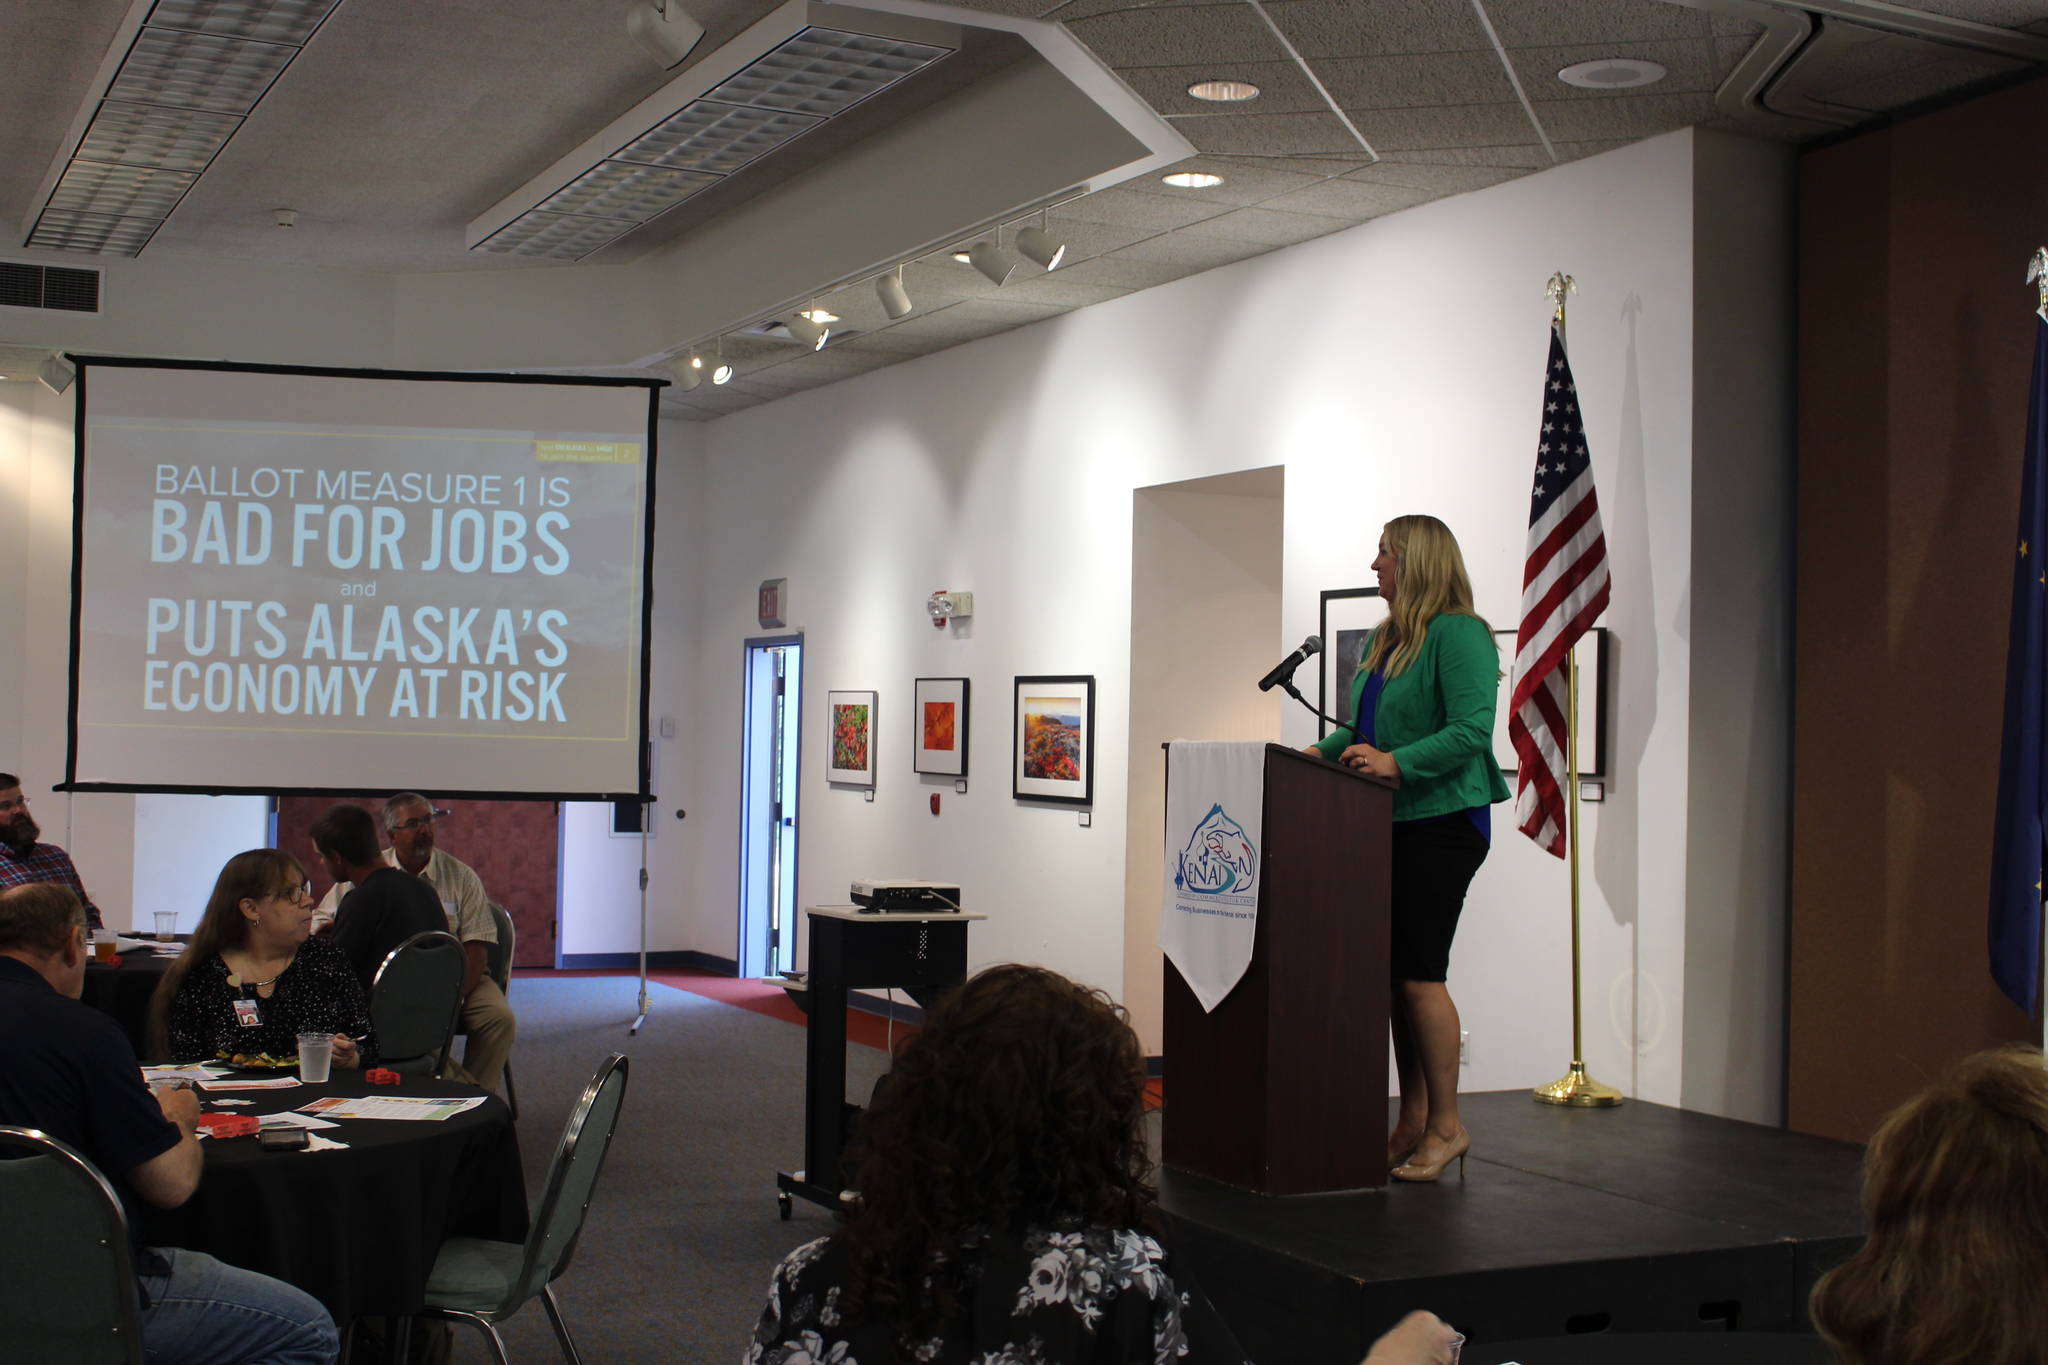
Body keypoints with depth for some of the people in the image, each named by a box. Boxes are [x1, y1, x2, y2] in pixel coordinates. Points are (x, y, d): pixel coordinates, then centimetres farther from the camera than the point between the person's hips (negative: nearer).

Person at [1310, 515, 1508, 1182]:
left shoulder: (1459, 634, -11)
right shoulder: (1385, 638, 17)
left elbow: (1472, 730, -20)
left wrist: (1395, 762, -28)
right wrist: (1323, 751, 8)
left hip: (1442, 821, -9)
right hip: (1391, 824, 9)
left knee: (1419, 971, -9)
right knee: (1394, 971, 8)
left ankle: (1447, 1126, 1)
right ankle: (1414, 1120, 16)